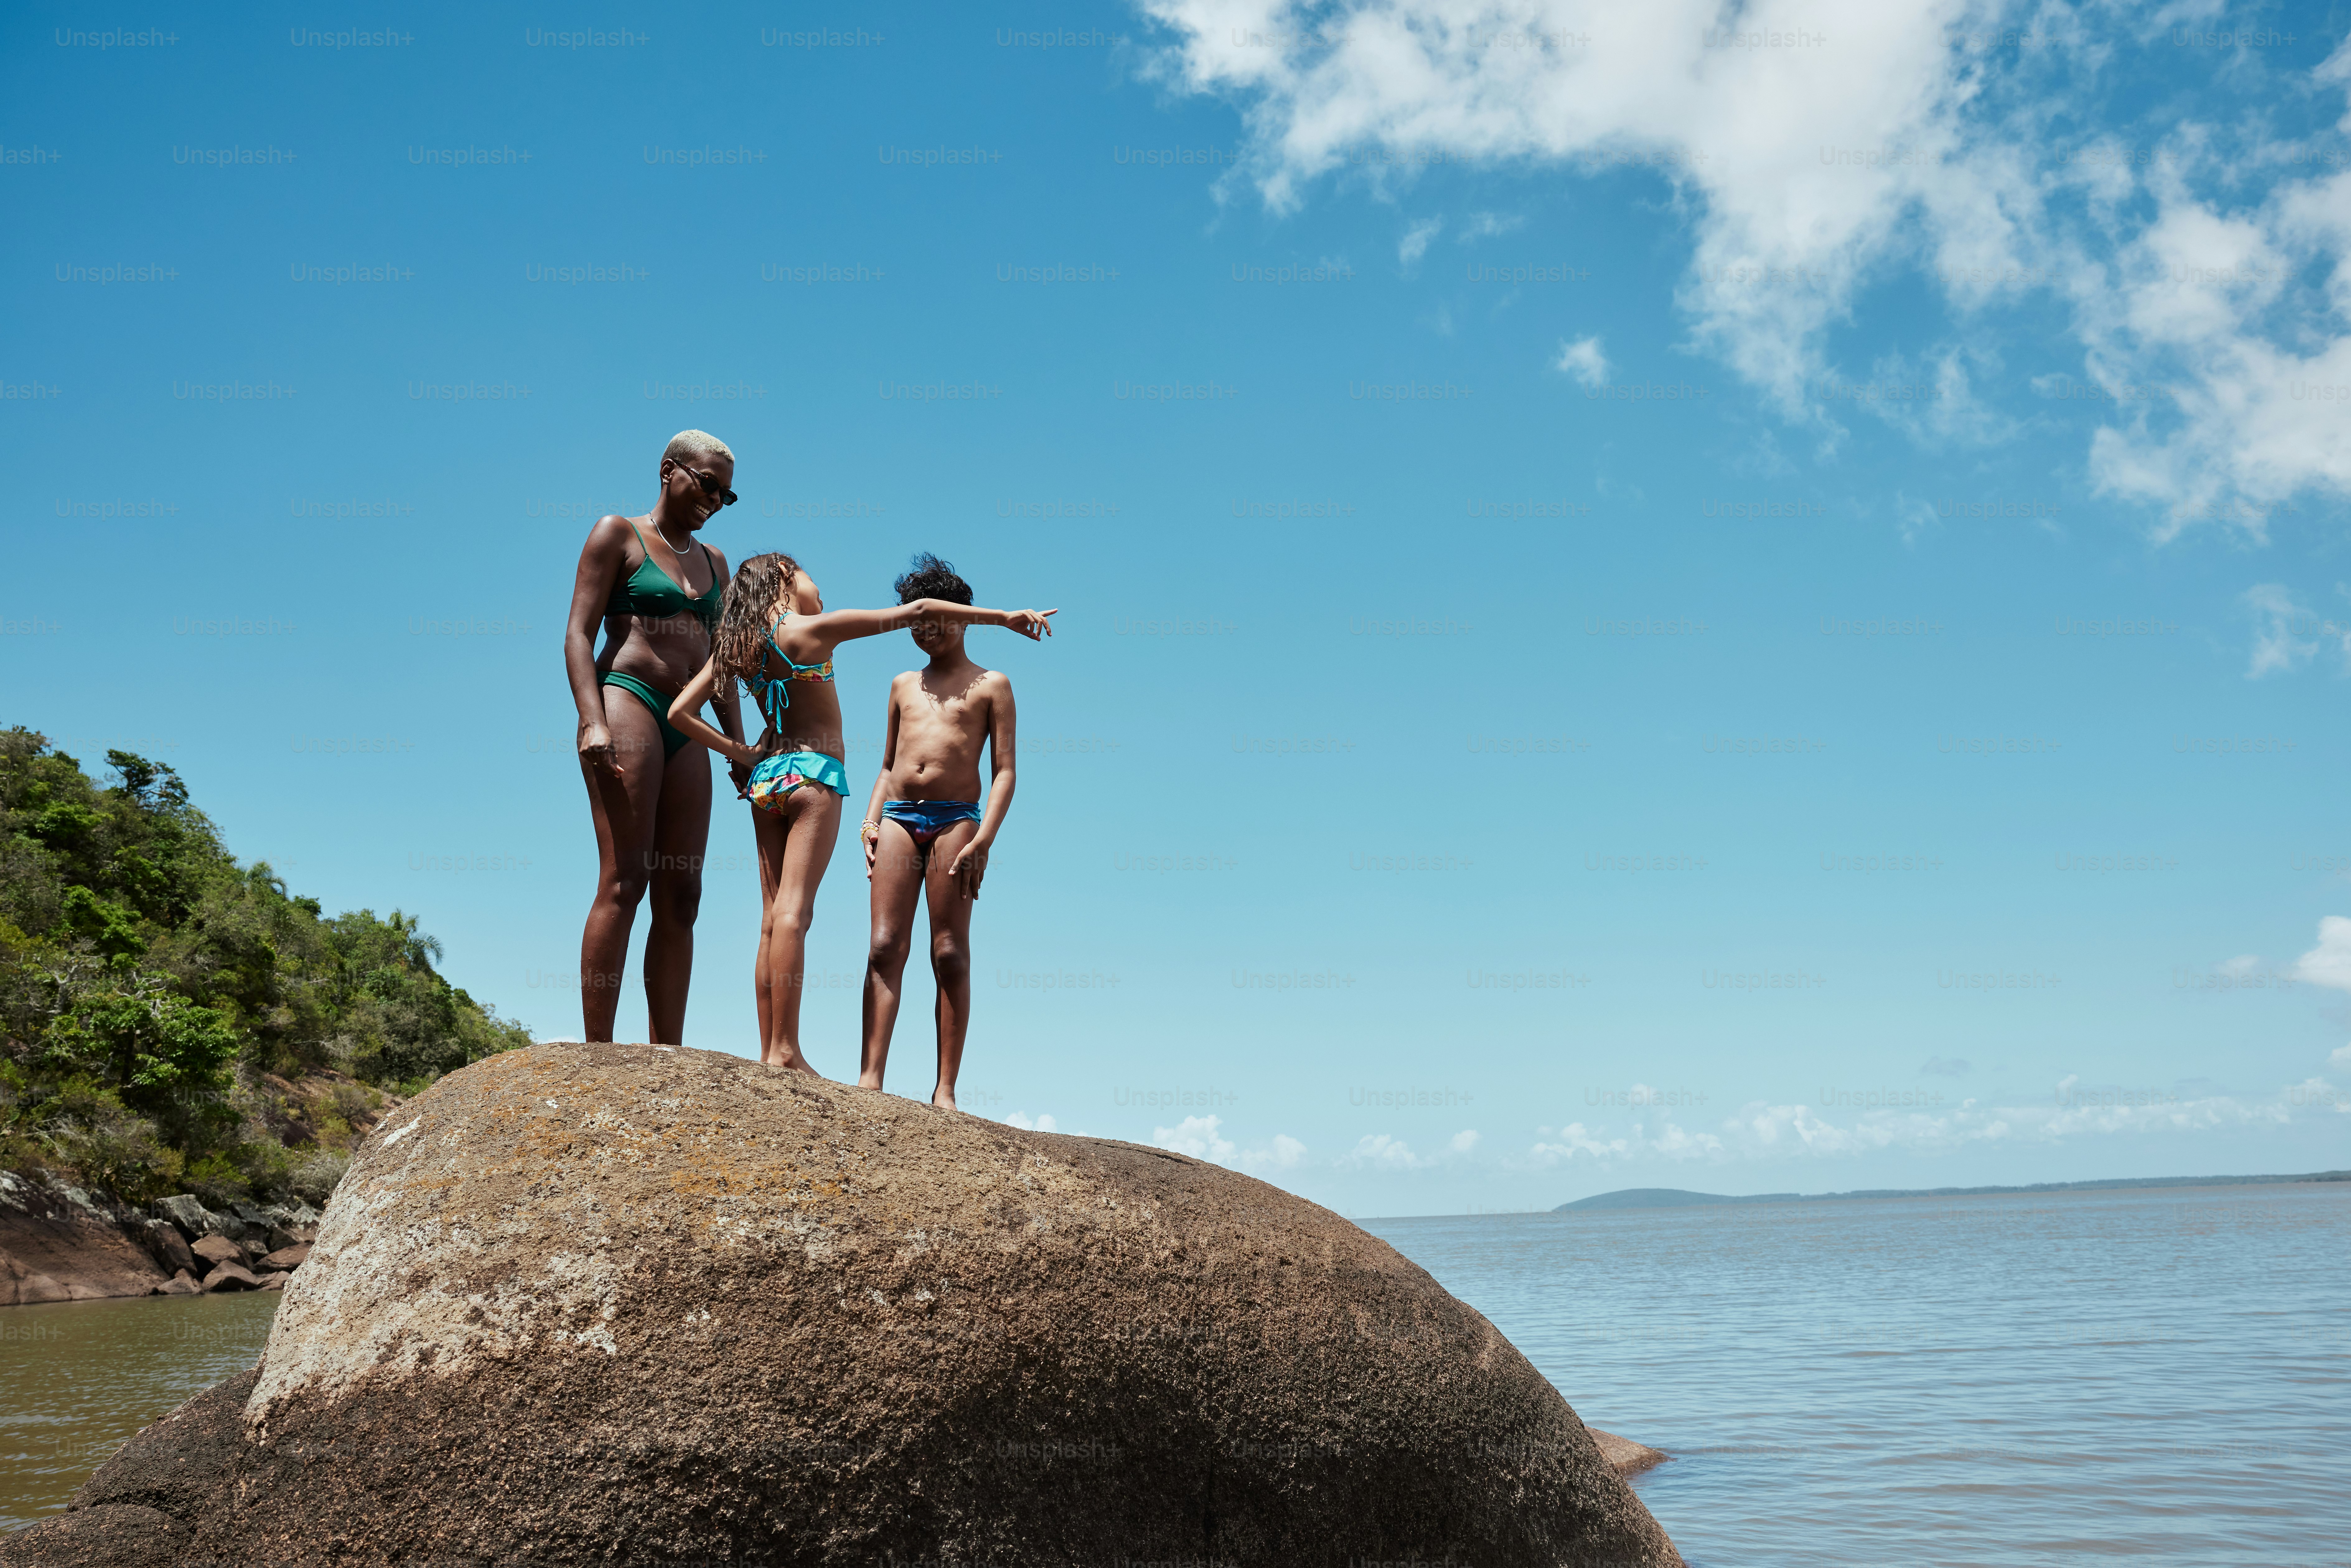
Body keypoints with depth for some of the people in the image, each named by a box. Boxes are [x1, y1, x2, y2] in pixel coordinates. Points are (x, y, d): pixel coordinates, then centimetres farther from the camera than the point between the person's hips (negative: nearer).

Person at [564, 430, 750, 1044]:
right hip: (627, 701, -6)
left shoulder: (713, 562, 24)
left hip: (687, 725, 7)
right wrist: (592, 723, -17)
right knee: (624, 881, -16)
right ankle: (598, 1051, -18)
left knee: (681, 894, -1)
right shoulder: (618, 535, 6)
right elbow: (578, 633, -3)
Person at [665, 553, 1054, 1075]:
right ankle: (785, 1050, -17)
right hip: (812, 774, -6)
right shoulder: (816, 629, -4)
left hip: (765, 777, 6)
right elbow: (916, 611, -4)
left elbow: (680, 712, 9)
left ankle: (769, 1051, 4)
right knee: (793, 912, -13)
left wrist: (736, 751, 11)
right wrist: (1006, 617, 0)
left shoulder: (737, 646, 11)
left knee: (774, 918, 6)